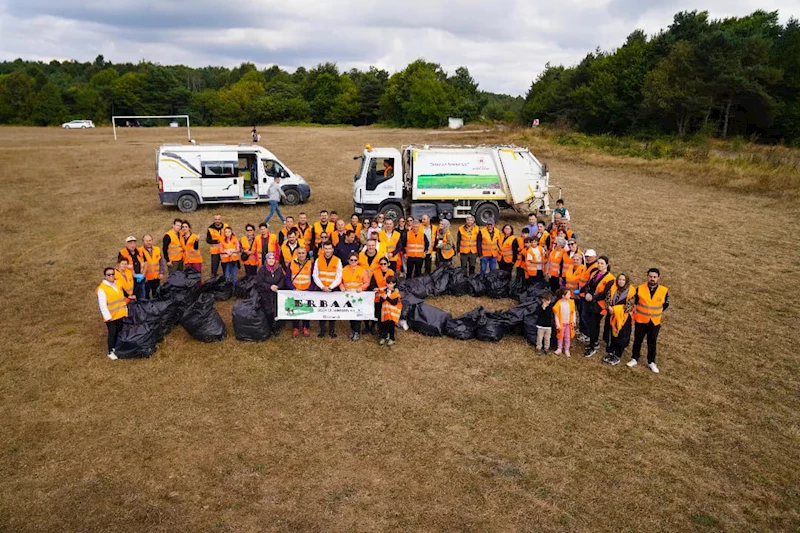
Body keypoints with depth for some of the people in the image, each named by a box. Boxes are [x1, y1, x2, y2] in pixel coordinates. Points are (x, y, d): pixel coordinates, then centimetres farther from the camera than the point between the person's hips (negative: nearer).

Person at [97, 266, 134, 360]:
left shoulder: (116, 284, 8)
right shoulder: (102, 289, -15)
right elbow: (102, 305, -17)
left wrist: (125, 310, 16)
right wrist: (108, 317, -20)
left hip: (120, 314, 7)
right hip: (111, 316, -7)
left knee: (118, 332, 16)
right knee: (112, 333, -2)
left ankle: (115, 347, 33)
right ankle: (111, 352, 10)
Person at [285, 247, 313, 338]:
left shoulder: (310, 264, 5)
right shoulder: (291, 264, 7)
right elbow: (287, 278, 4)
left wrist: (309, 290, -11)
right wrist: (294, 289, -10)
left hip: (307, 292, -1)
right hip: (294, 291, 1)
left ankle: (306, 328, 11)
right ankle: (295, 328, 9)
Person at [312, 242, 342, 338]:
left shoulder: (337, 261, -2)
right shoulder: (318, 260, 3)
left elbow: (338, 278, -4)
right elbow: (315, 276, 1)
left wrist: (330, 287, -12)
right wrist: (322, 287, -9)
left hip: (333, 290, -1)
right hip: (321, 289, 2)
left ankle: (332, 330, 10)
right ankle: (322, 329, 13)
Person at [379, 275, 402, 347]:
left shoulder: (396, 292, -8)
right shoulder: (384, 291, 5)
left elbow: (394, 302, -17)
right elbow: (381, 301, 1)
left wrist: (387, 298, -22)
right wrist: (383, 298, -20)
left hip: (393, 312, -3)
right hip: (385, 311, 3)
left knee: (391, 325, 3)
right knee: (384, 325, 7)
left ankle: (391, 339, 16)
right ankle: (383, 337, 22)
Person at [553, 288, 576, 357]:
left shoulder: (571, 302, -7)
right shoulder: (559, 303, -17)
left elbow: (573, 312, 3)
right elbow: (556, 314, -11)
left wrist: (573, 321, -1)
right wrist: (557, 324, -11)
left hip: (569, 323, 3)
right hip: (561, 323, -3)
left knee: (567, 337, 11)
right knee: (560, 336, 11)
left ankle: (566, 349, 22)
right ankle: (559, 349, 24)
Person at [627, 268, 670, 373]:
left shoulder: (664, 291, -10)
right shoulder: (640, 288, -10)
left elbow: (666, 304, 7)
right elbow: (633, 301, 6)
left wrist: (658, 312, 5)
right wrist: (635, 309, 3)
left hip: (655, 322, 0)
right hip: (640, 320, 0)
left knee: (652, 342, 12)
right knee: (637, 340, 12)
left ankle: (651, 362, 25)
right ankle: (634, 359, 27)